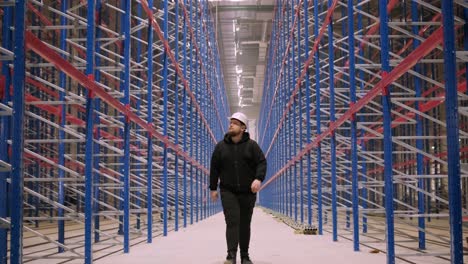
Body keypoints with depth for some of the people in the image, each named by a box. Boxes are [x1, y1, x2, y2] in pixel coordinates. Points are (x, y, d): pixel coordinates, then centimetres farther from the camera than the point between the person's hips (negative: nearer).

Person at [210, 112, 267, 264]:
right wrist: (213, 188, 7)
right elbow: (214, 168, 8)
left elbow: (262, 163, -7)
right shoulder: (221, 146, 3)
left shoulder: (251, 145, -1)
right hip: (228, 191, 0)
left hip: (247, 192, 0)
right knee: (232, 221, -14)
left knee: (245, 224, 8)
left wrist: (258, 178, -24)